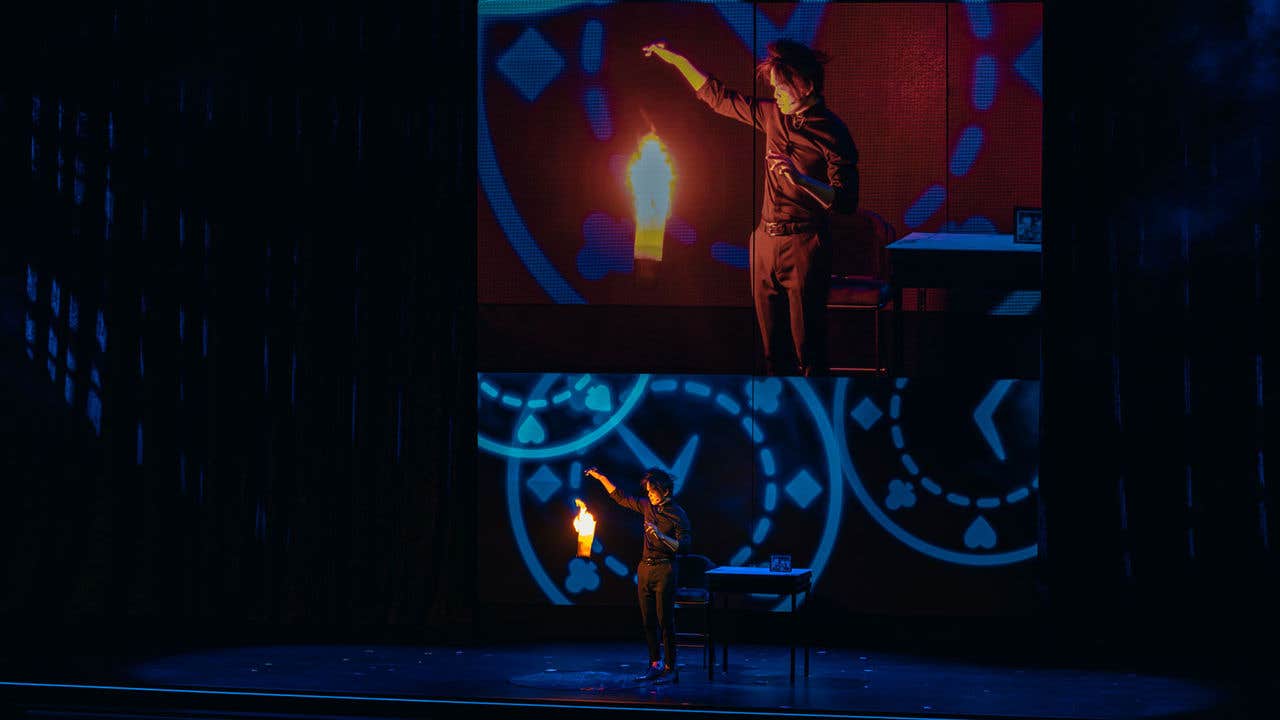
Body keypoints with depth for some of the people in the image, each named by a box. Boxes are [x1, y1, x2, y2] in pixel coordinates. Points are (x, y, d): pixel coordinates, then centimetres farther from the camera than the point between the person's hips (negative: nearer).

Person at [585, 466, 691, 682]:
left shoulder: (678, 515, -8)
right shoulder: (648, 506, 9)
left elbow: (683, 547, -14)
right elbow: (621, 498, 21)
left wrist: (661, 535, -25)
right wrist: (601, 478, 17)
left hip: (664, 569, -6)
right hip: (645, 568, 6)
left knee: (665, 620, -7)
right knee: (648, 621, 6)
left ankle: (670, 668, -4)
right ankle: (655, 664, 11)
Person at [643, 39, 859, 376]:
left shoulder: (831, 133, -10)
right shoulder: (773, 114, 9)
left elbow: (846, 202, -15)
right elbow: (718, 96, 22)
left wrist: (802, 179, -28)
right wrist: (676, 59, 21)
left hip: (803, 246, -7)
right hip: (765, 240, 7)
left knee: (807, 346, -7)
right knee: (773, 347, 9)